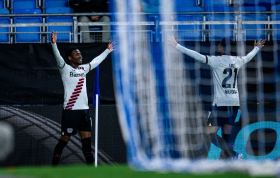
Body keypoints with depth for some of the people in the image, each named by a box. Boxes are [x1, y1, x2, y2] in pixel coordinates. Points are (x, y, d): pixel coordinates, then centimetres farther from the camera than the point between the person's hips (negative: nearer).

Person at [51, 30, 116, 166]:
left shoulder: (83, 68, 15)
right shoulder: (65, 68, -3)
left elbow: (96, 61, 31)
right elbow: (58, 57, -20)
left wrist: (107, 51, 41)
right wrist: (53, 44, -36)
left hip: (84, 109, 6)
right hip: (70, 110, -6)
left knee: (86, 139, 6)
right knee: (64, 140, -3)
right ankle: (53, 167, 5)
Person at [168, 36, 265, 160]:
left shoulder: (216, 61, -10)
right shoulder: (237, 61, 8)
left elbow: (197, 56, -16)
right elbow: (248, 57, 29)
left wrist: (177, 46, -14)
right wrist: (257, 48, 51)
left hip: (221, 103, -7)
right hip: (234, 103, 7)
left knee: (211, 134, -6)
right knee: (227, 134, 12)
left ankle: (234, 155, -19)